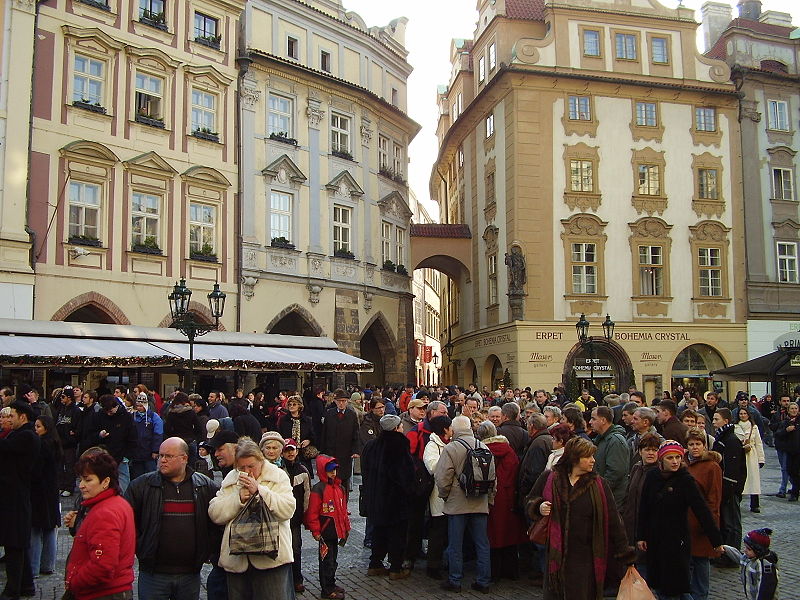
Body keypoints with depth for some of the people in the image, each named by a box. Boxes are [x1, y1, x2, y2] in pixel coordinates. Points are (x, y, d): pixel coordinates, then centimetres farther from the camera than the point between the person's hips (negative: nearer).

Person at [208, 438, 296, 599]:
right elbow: (214, 514, 2)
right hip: (236, 560, 4)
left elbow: (287, 510, -12)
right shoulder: (230, 480, 10)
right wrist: (238, 497, -11)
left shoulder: (278, 476, 1)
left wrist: (259, 490, -15)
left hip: (271, 559, -3)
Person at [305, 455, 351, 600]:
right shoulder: (318, 489, -16)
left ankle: (331, 584, 31)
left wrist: (346, 526, 18)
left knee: (333, 558, 18)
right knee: (327, 559, 2)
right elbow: (312, 512, -16)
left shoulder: (339, 487, 8)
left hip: (336, 531, 7)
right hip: (325, 532, -7)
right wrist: (315, 531, -16)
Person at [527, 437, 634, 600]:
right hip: (556, 555, 0)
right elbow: (529, 503, 13)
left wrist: (625, 555, 0)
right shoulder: (548, 479, 1)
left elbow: (612, 520, 2)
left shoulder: (599, 484, 2)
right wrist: (539, 508, -10)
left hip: (585, 558, 0)